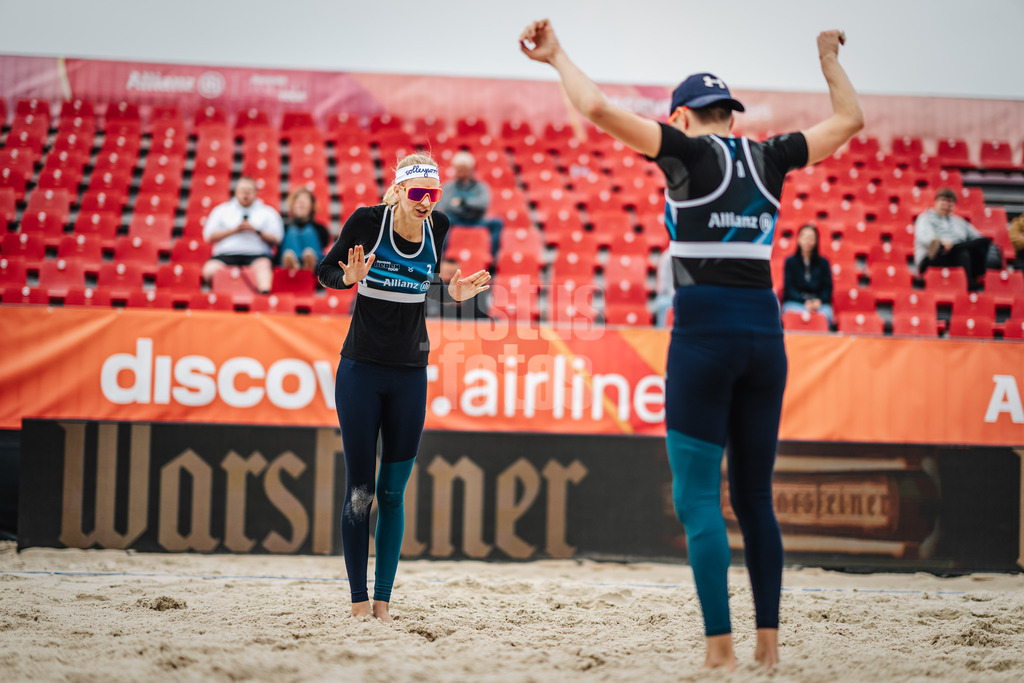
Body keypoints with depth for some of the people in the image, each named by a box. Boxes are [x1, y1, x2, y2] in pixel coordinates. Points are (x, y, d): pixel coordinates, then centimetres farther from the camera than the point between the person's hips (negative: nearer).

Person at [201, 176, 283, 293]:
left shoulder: (268, 212, 20)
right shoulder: (221, 210, 22)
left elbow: (276, 239, 9)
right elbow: (209, 237, 11)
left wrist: (257, 231, -5)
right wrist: (233, 230, -1)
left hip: (257, 254, -2)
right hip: (226, 254, 2)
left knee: (263, 265, -39)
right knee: (210, 270, -31)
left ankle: (264, 290, -60)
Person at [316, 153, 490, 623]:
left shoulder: (438, 227, 0)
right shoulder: (368, 220, -10)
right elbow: (325, 272, 0)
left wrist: (453, 292, -2)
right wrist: (350, 277, -21)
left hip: (410, 375, 3)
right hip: (361, 370, -3)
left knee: (393, 494, 4)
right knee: (360, 492, -2)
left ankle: (383, 603, 10)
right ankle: (359, 602, 5)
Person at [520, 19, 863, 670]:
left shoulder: (688, 151, -2)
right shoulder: (769, 159, 11)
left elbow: (600, 109, -11)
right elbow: (849, 118, 26)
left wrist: (557, 56, 3)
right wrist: (830, 59, 40)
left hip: (704, 335, -5)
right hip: (766, 332, 5)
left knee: (698, 500, -4)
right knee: (755, 497, 12)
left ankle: (720, 648, -12)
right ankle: (769, 641, 10)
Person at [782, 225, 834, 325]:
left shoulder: (823, 262, 13)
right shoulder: (790, 262, 9)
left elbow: (827, 287, 9)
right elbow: (789, 288, 2)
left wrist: (819, 301, -12)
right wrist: (805, 302, -14)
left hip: (819, 302, 1)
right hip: (794, 301, -1)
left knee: (825, 314, -34)